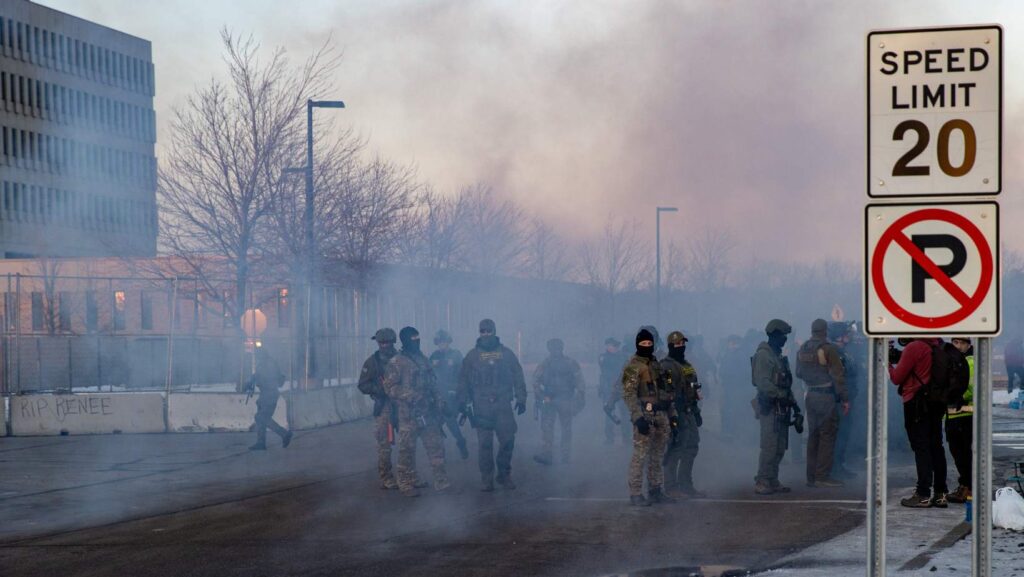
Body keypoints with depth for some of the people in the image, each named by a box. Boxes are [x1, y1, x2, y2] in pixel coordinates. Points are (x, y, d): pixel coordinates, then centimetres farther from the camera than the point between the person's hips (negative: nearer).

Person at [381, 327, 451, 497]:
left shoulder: (423, 360, 15)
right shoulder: (396, 363, -5)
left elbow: (432, 385, 20)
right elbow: (390, 387, -11)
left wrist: (438, 406, 16)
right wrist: (411, 397, -20)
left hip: (428, 413, 6)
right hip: (408, 414, -6)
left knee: (436, 445, 3)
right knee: (407, 450, 0)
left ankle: (441, 480, 8)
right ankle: (406, 484, 8)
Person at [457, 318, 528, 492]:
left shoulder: (506, 353, 9)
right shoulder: (472, 356, 7)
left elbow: (518, 377, 10)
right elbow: (463, 381, 9)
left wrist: (521, 398, 4)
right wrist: (464, 404, 4)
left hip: (503, 404, 1)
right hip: (481, 406, -1)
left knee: (508, 440, -3)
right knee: (484, 443, -1)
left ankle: (504, 474, 12)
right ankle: (486, 478, 6)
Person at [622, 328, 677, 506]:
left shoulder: (657, 365, 17)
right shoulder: (633, 367, -7)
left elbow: (667, 391, 21)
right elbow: (629, 394, -14)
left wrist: (672, 413, 16)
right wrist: (638, 417, -22)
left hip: (661, 417, 7)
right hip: (645, 417, -7)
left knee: (657, 456, 12)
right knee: (640, 455, -9)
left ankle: (655, 491, 19)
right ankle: (635, 494, -7)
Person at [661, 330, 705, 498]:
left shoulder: (687, 365, 18)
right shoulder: (666, 366, -12)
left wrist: (697, 412, 22)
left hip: (689, 413, 9)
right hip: (677, 414, -9)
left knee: (691, 447, 12)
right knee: (675, 450, -6)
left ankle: (686, 485, 20)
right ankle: (671, 487, 0)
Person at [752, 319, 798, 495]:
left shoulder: (778, 355, 19)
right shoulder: (763, 355, -11)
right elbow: (763, 382, -21)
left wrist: (792, 402, 18)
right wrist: (781, 396, -22)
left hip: (781, 407, 10)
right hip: (770, 407, -10)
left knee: (780, 447, 10)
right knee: (770, 446, -11)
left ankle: (772, 481, 15)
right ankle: (762, 482, -8)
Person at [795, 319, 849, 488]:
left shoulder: (802, 350, 7)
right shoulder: (829, 349, -13)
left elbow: (799, 374, 16)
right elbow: (838, 376, -14)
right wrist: (845, 399, -10)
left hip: (809, 396, 7)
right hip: (825, 397, -7)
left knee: (813, 436, 13)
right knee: (827, 436, -2)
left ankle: (811, 476, 15)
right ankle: (822, 476, -5)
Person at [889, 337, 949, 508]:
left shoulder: (914, 347, -16)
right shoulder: (938, 346, 6)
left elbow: (897, 378, -11)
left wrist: (888, 363, 5)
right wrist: (898, 358, 11)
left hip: (916, 403, -7)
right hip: (936, 402, 7)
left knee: (921, 448, -5)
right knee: (936, 446, 10)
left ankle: (923, 495, -6)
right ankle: (940, 493, 13)